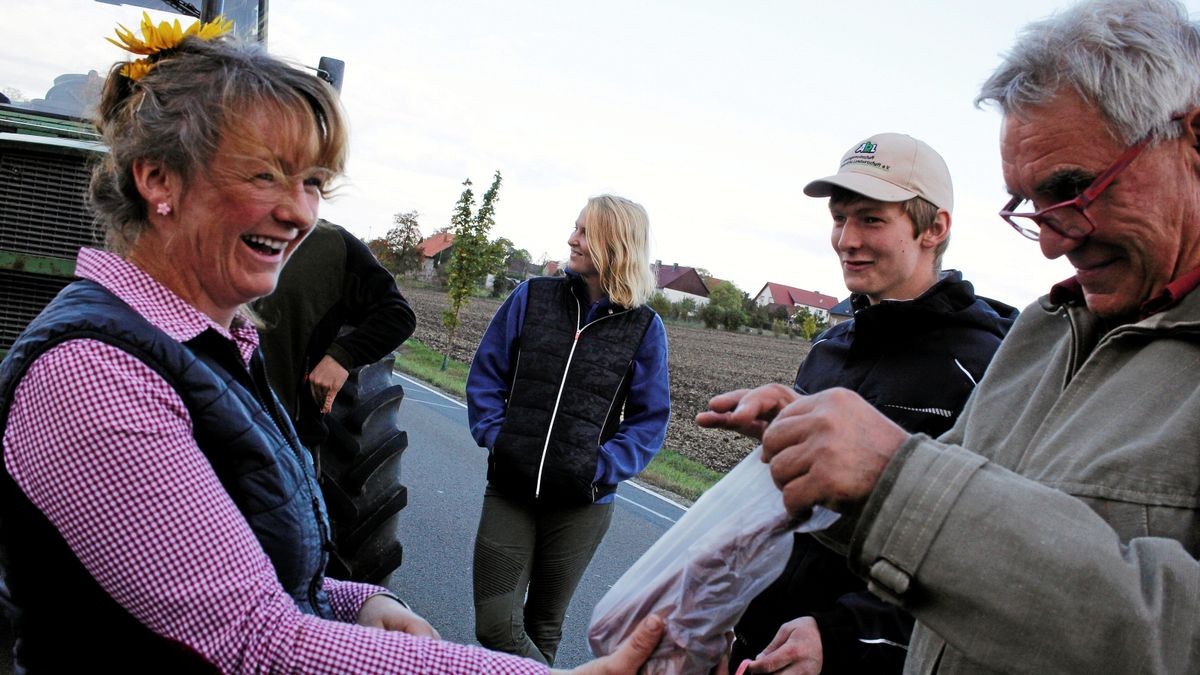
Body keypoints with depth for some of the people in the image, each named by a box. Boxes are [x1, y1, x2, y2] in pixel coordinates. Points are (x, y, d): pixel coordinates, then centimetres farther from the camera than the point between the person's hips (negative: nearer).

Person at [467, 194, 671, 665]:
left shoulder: (643, 327, -4)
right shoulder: (532, 298, 0)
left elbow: (649, 419, 0)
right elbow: (486, 374, 5)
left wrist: (603, 467, -13)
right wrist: (495, 436, -8)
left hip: (581, 503, -1)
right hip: (509, 490, 1)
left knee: (544, 624, 17)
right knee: (495, 626, 0)